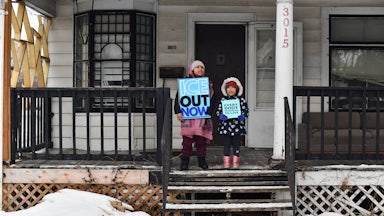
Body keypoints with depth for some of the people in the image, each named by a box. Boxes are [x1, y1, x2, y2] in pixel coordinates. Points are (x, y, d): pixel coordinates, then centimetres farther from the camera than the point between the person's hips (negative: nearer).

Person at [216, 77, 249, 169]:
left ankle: (235, 162, 16)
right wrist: (221, 116, -17)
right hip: (226, 126, 0)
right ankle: (226, 162, 11)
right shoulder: (223, 100, 4)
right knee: (227, 143, 4)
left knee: (236, 144, 7)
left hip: (237, 126, 0)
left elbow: (246, 111, 1)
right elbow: (218, 110, 4)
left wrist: (243, 116, -19)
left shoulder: (241, 100, 1)